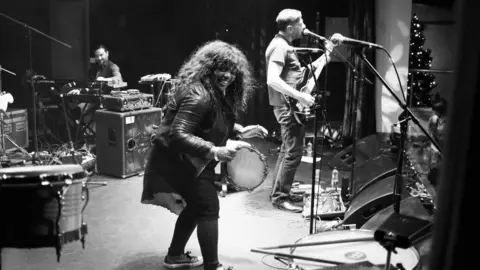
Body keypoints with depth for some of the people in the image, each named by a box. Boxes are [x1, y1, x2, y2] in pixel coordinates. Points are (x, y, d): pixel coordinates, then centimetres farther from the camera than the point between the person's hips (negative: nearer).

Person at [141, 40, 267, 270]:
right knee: (208, 209, -7)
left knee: (196, 205, 20)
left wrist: (240, 131, 6)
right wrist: (214, 151, -40)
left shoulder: (220, 93, 5)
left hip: (190, 160, 11)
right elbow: (178, 134, -36)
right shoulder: (199, 96, -29)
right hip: (179, 160, -11)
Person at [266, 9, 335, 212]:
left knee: (287, 149, 16)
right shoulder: (280, 46, -17)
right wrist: (300, 97, -27)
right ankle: (279, 197, 1)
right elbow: (272, 80, -28)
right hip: (288, 106, -11)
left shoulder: (285, 45, 16)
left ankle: (279, 192, 25)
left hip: (290, 106, 11)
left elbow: (299, 75, 19)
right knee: (294, 151, -7)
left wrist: (326, 55, 14)